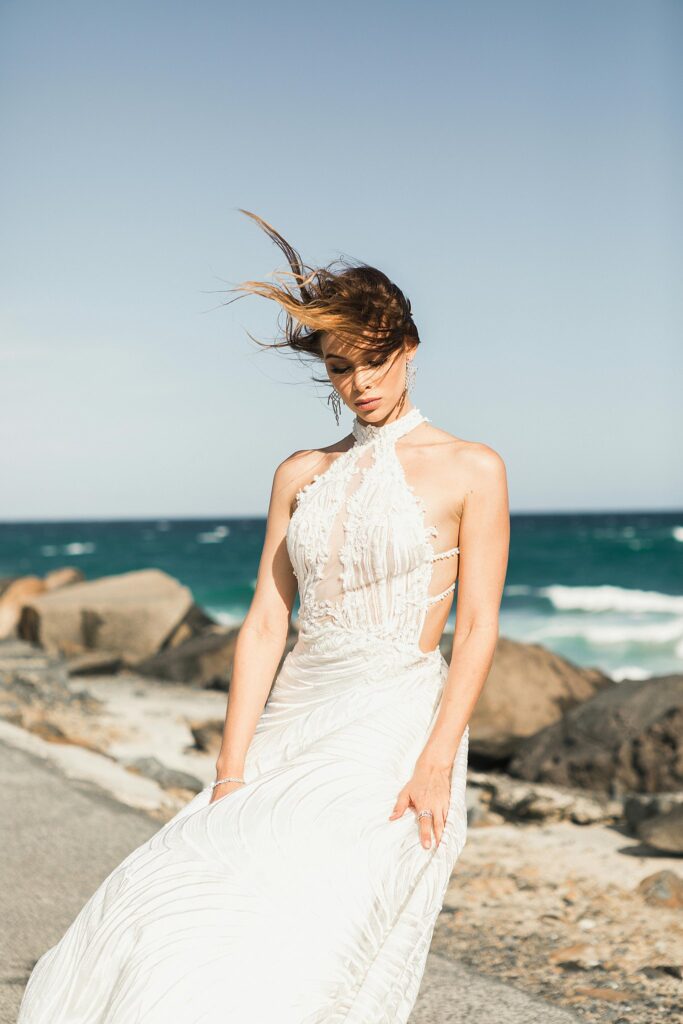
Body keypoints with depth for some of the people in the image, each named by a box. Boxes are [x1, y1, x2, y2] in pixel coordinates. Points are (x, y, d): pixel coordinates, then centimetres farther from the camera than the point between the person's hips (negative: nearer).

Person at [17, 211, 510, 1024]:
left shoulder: (471, 470, 0)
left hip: (396, 733, -5)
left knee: (300, 950, -18)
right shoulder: (300, 475, 12)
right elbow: (265, 624, 8)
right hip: (294, 730, 5)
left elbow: (479, 628, -4)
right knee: (161, 913, -10)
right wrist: (231, 771, 0)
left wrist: (436, 764, -15)